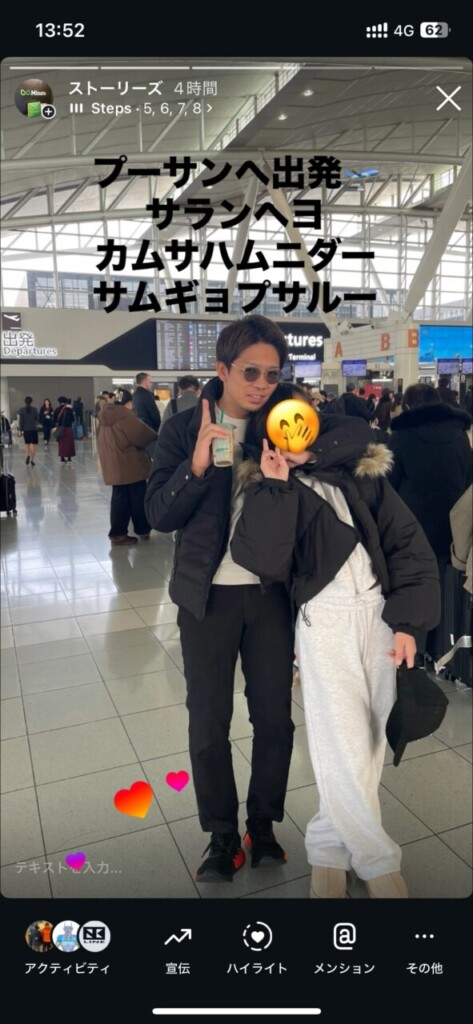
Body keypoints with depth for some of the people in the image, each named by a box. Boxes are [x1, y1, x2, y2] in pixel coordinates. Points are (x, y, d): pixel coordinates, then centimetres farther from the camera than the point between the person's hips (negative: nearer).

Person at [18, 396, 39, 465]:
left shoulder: (22, 410, -3)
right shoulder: (34, 409, -8)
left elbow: (20, 421, -3)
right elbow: (38, 418, -3)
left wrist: (21, 430, 3)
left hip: (26, 429, 2)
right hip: (34, 429, -2)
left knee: (27, 444, 17)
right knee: (34, 444, 3)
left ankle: (28, 455, -4)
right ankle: (32, 459, -4)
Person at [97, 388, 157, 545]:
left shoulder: (105, 417, 8)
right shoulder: (126, 416, -16)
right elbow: (142, 434, -11)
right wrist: (155, 438, 9)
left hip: (113, 465, 7)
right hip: (131, 465, -7)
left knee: (119, 498, 11)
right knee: (138, 498, 7)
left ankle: (117, 533, 11)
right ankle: (143, 530, 17)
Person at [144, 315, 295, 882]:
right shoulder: (183, 429, -5)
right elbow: (159, 515, -9)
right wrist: (197, 464, -26)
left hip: (270, 592, 2)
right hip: (208, 595, -1)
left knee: (275, 715, 11)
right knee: (208, 722, 9)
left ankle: (263, 824, 35)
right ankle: (222, 835, 31)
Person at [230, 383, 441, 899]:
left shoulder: (361, 472, 6)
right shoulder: (271, 489, 1)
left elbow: (408, 544, 5)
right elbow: (265, 559, -16)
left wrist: (408, 620, -3)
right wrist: (275, 486, -16)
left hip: (381, 613, 3)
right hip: (325, 620, -3)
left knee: (368, 742, 9)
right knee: (344, 749, -4)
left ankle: (329, 847, 30)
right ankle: (378, 861, 21)